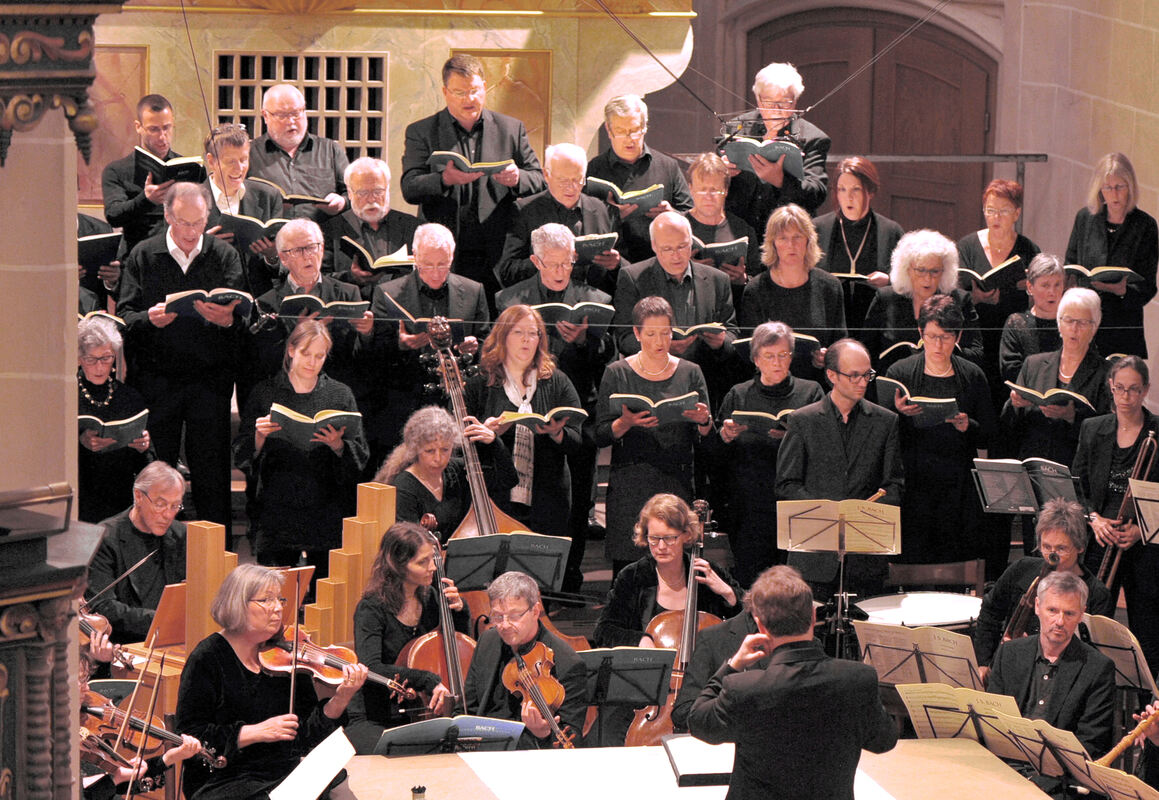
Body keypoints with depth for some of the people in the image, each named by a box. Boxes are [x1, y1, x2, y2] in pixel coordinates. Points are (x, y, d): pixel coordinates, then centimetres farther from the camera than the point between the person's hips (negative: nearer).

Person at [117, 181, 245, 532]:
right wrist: (149, 319, -21)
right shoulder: (143, 256, 5)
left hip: (210, 378, 0)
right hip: (156, 378, 0)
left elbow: (243, 319, -3)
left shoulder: (225, 256, 5)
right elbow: (124, 315, 0)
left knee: (212, 470, 0)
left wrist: (226, 319, -27)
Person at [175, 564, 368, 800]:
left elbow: (307, 734, 6)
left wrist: (340, 699, -11)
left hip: (286, 772, 5)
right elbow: (191, 735, -9)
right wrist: (255, 732, -17)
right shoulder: (208, 658, -4)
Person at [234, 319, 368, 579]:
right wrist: (259, 437, -16)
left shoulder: (340, 395, 9)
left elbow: (360, 457, 5)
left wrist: (338, 445, -14)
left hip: (328, 515, 1)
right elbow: (242, 455, 4)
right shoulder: (265, 393, 6)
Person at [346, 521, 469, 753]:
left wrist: (458, 610, 3)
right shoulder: (372, 608, -12)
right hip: (374, 722, -6)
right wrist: (429, 680, -35)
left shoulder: (430, 599, 6)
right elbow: (370, 668, -27)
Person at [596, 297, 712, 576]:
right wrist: (625, 423, -17)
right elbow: (601, 437, 2)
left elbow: (705, 438, 8)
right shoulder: (617, 374, 5)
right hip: (629, 487, -1)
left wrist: (703, 421, -13)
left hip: (677, 485, 1)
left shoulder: (690, 373, 10)